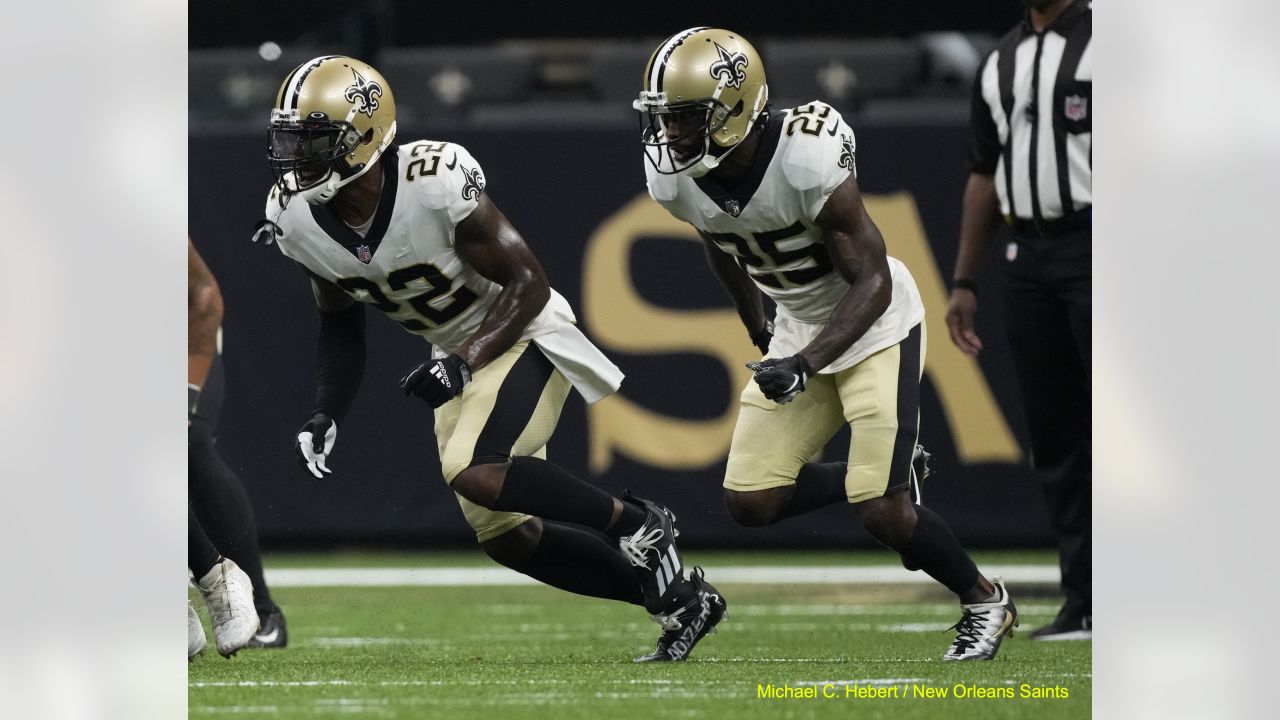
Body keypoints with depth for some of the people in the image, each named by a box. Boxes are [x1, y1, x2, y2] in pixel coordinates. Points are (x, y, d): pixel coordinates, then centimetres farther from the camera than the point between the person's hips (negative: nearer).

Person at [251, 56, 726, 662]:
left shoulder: (436, 185, -30)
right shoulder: (297, 221, -10)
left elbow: (528, 285, -22)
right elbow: (340, 324, 8)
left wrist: (464, 362, -32)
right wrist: (327, 413, -4)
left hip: (523, 336, -7)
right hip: (456, 356, 7)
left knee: (476, 471, -31)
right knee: (507, 537, 5)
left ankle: (635, 520, -9)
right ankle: (681, 600, 19)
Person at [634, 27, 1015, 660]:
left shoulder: (807, 162, -33)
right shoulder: (674, 179, -13)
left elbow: (872, 284, -25)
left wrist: (804, 364, -35)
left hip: (874, 325, -7)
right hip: (798, 333, 7)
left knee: (880, 513, -14)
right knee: (750, 503, -1)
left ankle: (984, 601, 13)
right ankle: (879, 475, 25)